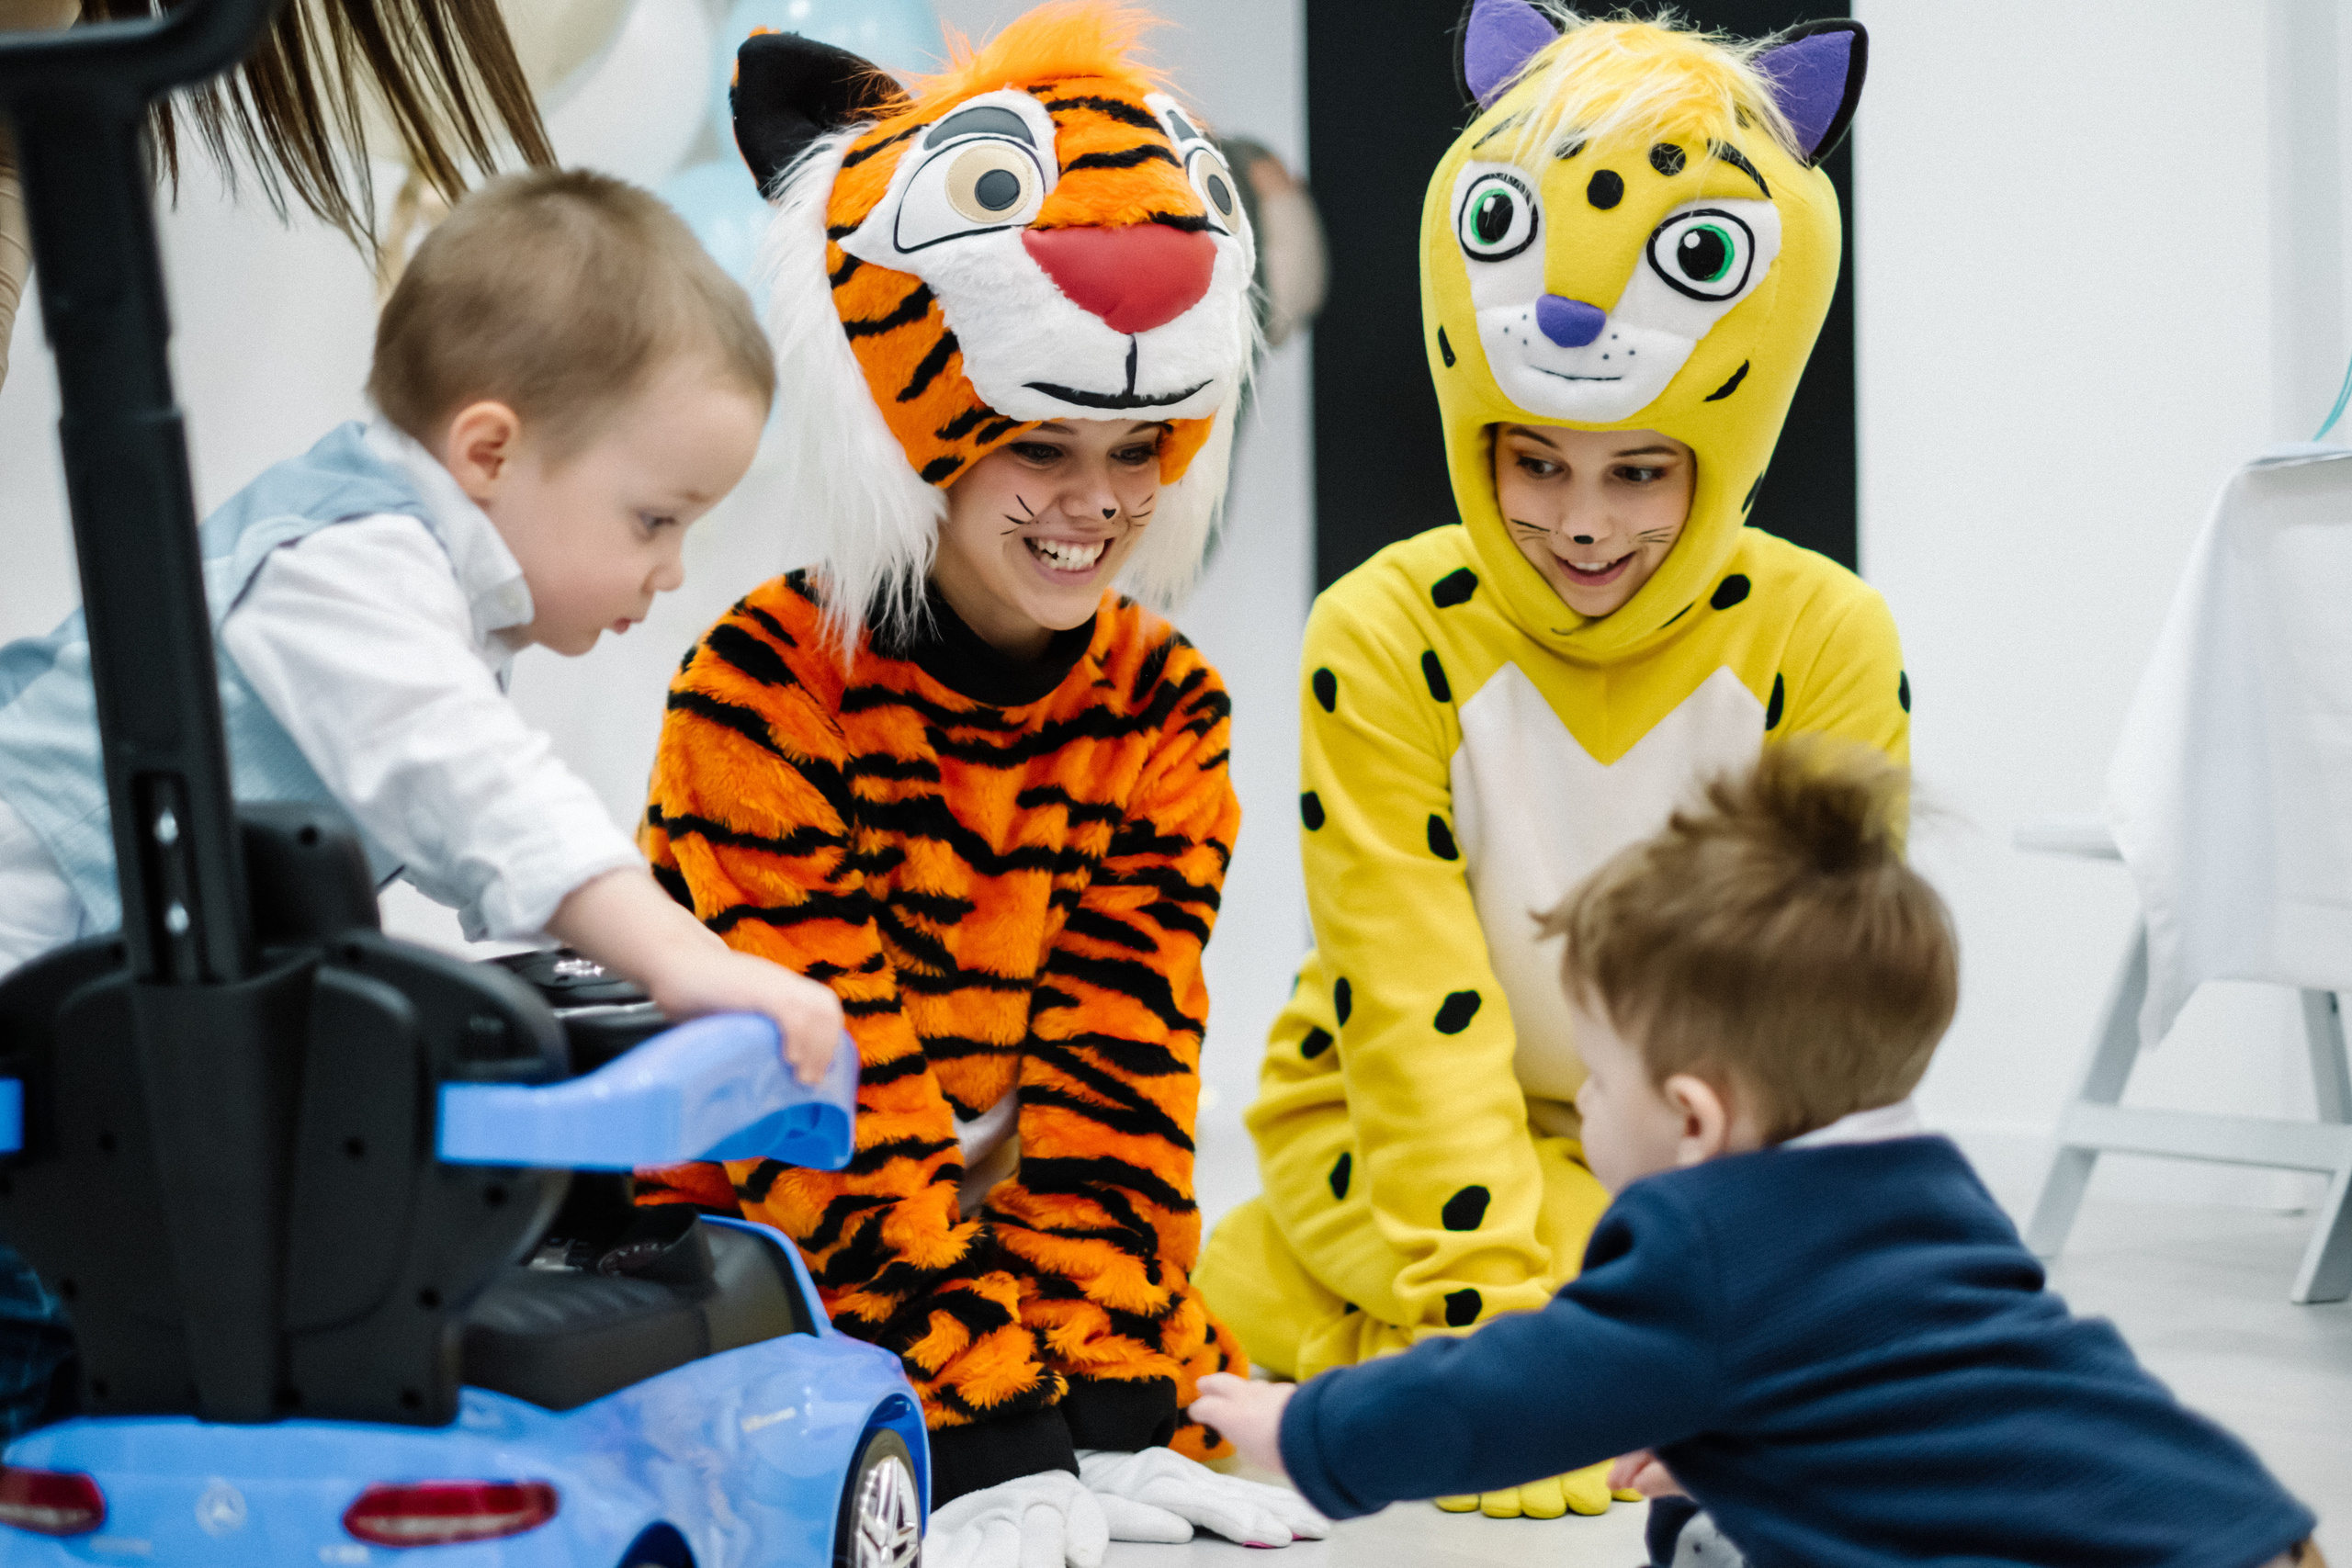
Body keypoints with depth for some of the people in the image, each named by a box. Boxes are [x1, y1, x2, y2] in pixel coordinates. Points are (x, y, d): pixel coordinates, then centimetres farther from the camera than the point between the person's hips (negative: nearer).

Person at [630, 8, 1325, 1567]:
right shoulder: (767, 690, -16)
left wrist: (1109, 1405, -19)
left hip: (1022, 1241, 5)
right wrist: (986, 1430, -28)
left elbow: (1119, 1069, -6)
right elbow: (826, 1094, -21)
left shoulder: (1160, 711, -1)